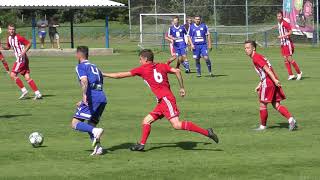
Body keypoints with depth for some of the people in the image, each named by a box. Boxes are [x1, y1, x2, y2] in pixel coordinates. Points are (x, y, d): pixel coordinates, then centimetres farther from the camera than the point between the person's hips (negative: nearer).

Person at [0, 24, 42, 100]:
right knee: (27, 77, 4)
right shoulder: (9, 38, 10)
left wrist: (24, 52, -24)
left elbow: (29, 44, -13)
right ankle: (37, 93, 2)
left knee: (13, 75, -9)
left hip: (22, 59, -8)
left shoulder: (19, 37, -15)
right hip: (19, 59, 8)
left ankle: (24, 90, -3)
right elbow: (8, 47, 25)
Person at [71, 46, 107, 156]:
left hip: (92, 97, -7)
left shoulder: (81, 66, 6)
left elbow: (84, 81, -14)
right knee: (90, 126, 17)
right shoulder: (95, 67, 29)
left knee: (75, 124, -5)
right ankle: (98, 147, -5)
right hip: (102, 98, 8)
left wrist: (84, 95, -28)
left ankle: (96, 131, -27)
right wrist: (84, 102, 38)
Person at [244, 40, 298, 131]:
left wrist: (275, 80, -27)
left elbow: (266, 69, -20)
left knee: (263, 105, 4)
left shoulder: (256, 57, -9)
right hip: (273, 83, 9)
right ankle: (291, 119, -5)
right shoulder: (259, 57, 21)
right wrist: (259, 85, 25)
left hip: (268, 83, -9)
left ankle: (263, 126, 14)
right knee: (276, 105, 7)